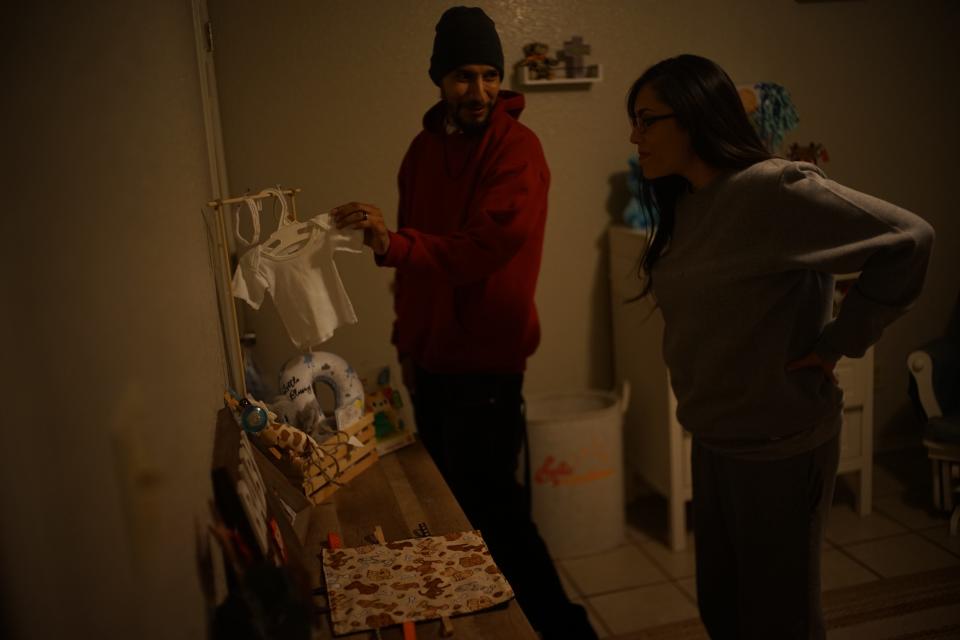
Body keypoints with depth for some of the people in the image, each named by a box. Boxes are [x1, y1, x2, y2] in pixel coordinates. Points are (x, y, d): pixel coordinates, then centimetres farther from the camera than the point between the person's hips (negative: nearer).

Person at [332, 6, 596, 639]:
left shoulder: (516, 147, -11)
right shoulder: (424, 147, 11)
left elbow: (486, 248, -24)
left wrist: (393, 245, -37)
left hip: (485, 361, -7)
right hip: (430, 357, 7)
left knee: (494, 507, -4)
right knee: (451, 500, 16)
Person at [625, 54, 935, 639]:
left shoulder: (771, 188, -20)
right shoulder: (682, 204, 5)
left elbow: (908, 239, -20)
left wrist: (840, 340, -17)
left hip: (781, 444, -7)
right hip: (713, 439, 8)